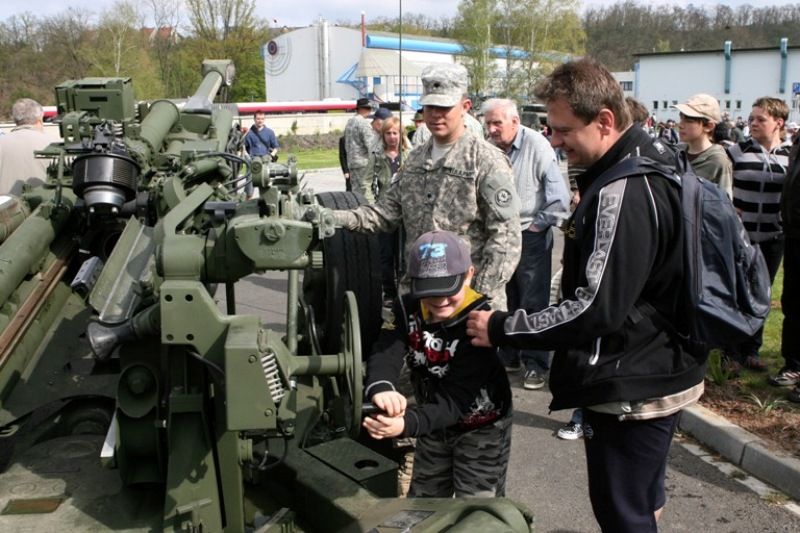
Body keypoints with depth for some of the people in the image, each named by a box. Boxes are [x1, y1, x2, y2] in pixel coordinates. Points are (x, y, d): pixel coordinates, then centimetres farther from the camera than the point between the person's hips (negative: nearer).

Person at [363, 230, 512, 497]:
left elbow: (456, 398, -34)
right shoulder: (408, 309, -13)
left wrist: (407, 423, -52)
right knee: (422, 499, 20)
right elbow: (386, 353, -30)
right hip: (435, 426, 5)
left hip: (481, 429, -5)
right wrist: (381, 388, -54)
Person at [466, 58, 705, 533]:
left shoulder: (622, 195, -27)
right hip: (663, 371, 10)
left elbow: (595, 310, -29)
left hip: (631, 390, -10)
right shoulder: (655, 158, 6)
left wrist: (502, 329, -22)